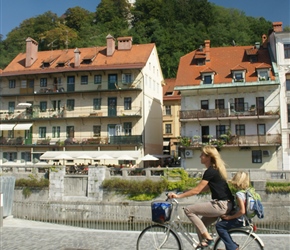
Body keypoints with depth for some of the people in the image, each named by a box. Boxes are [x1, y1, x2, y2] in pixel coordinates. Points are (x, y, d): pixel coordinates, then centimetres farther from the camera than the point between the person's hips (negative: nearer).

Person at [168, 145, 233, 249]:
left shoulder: (210, 171, -15)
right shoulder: (215, 169, 14)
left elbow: (197, 190, -16)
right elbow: (207, 187, 19)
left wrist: (178, 196, -10)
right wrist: (185, 193, 17)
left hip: (221, 205, -10)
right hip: (224, 204, 10)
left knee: (188, 210, -9)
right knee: (200, 224, 15)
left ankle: (208, 239, -5)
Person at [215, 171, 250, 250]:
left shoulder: (239, 194, -20)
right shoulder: (246, 192, 8)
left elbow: (242, 211, -28)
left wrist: (230, 217, -16)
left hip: (240, 221, -10)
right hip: (245, 219, 10)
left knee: (219, 225, -11)